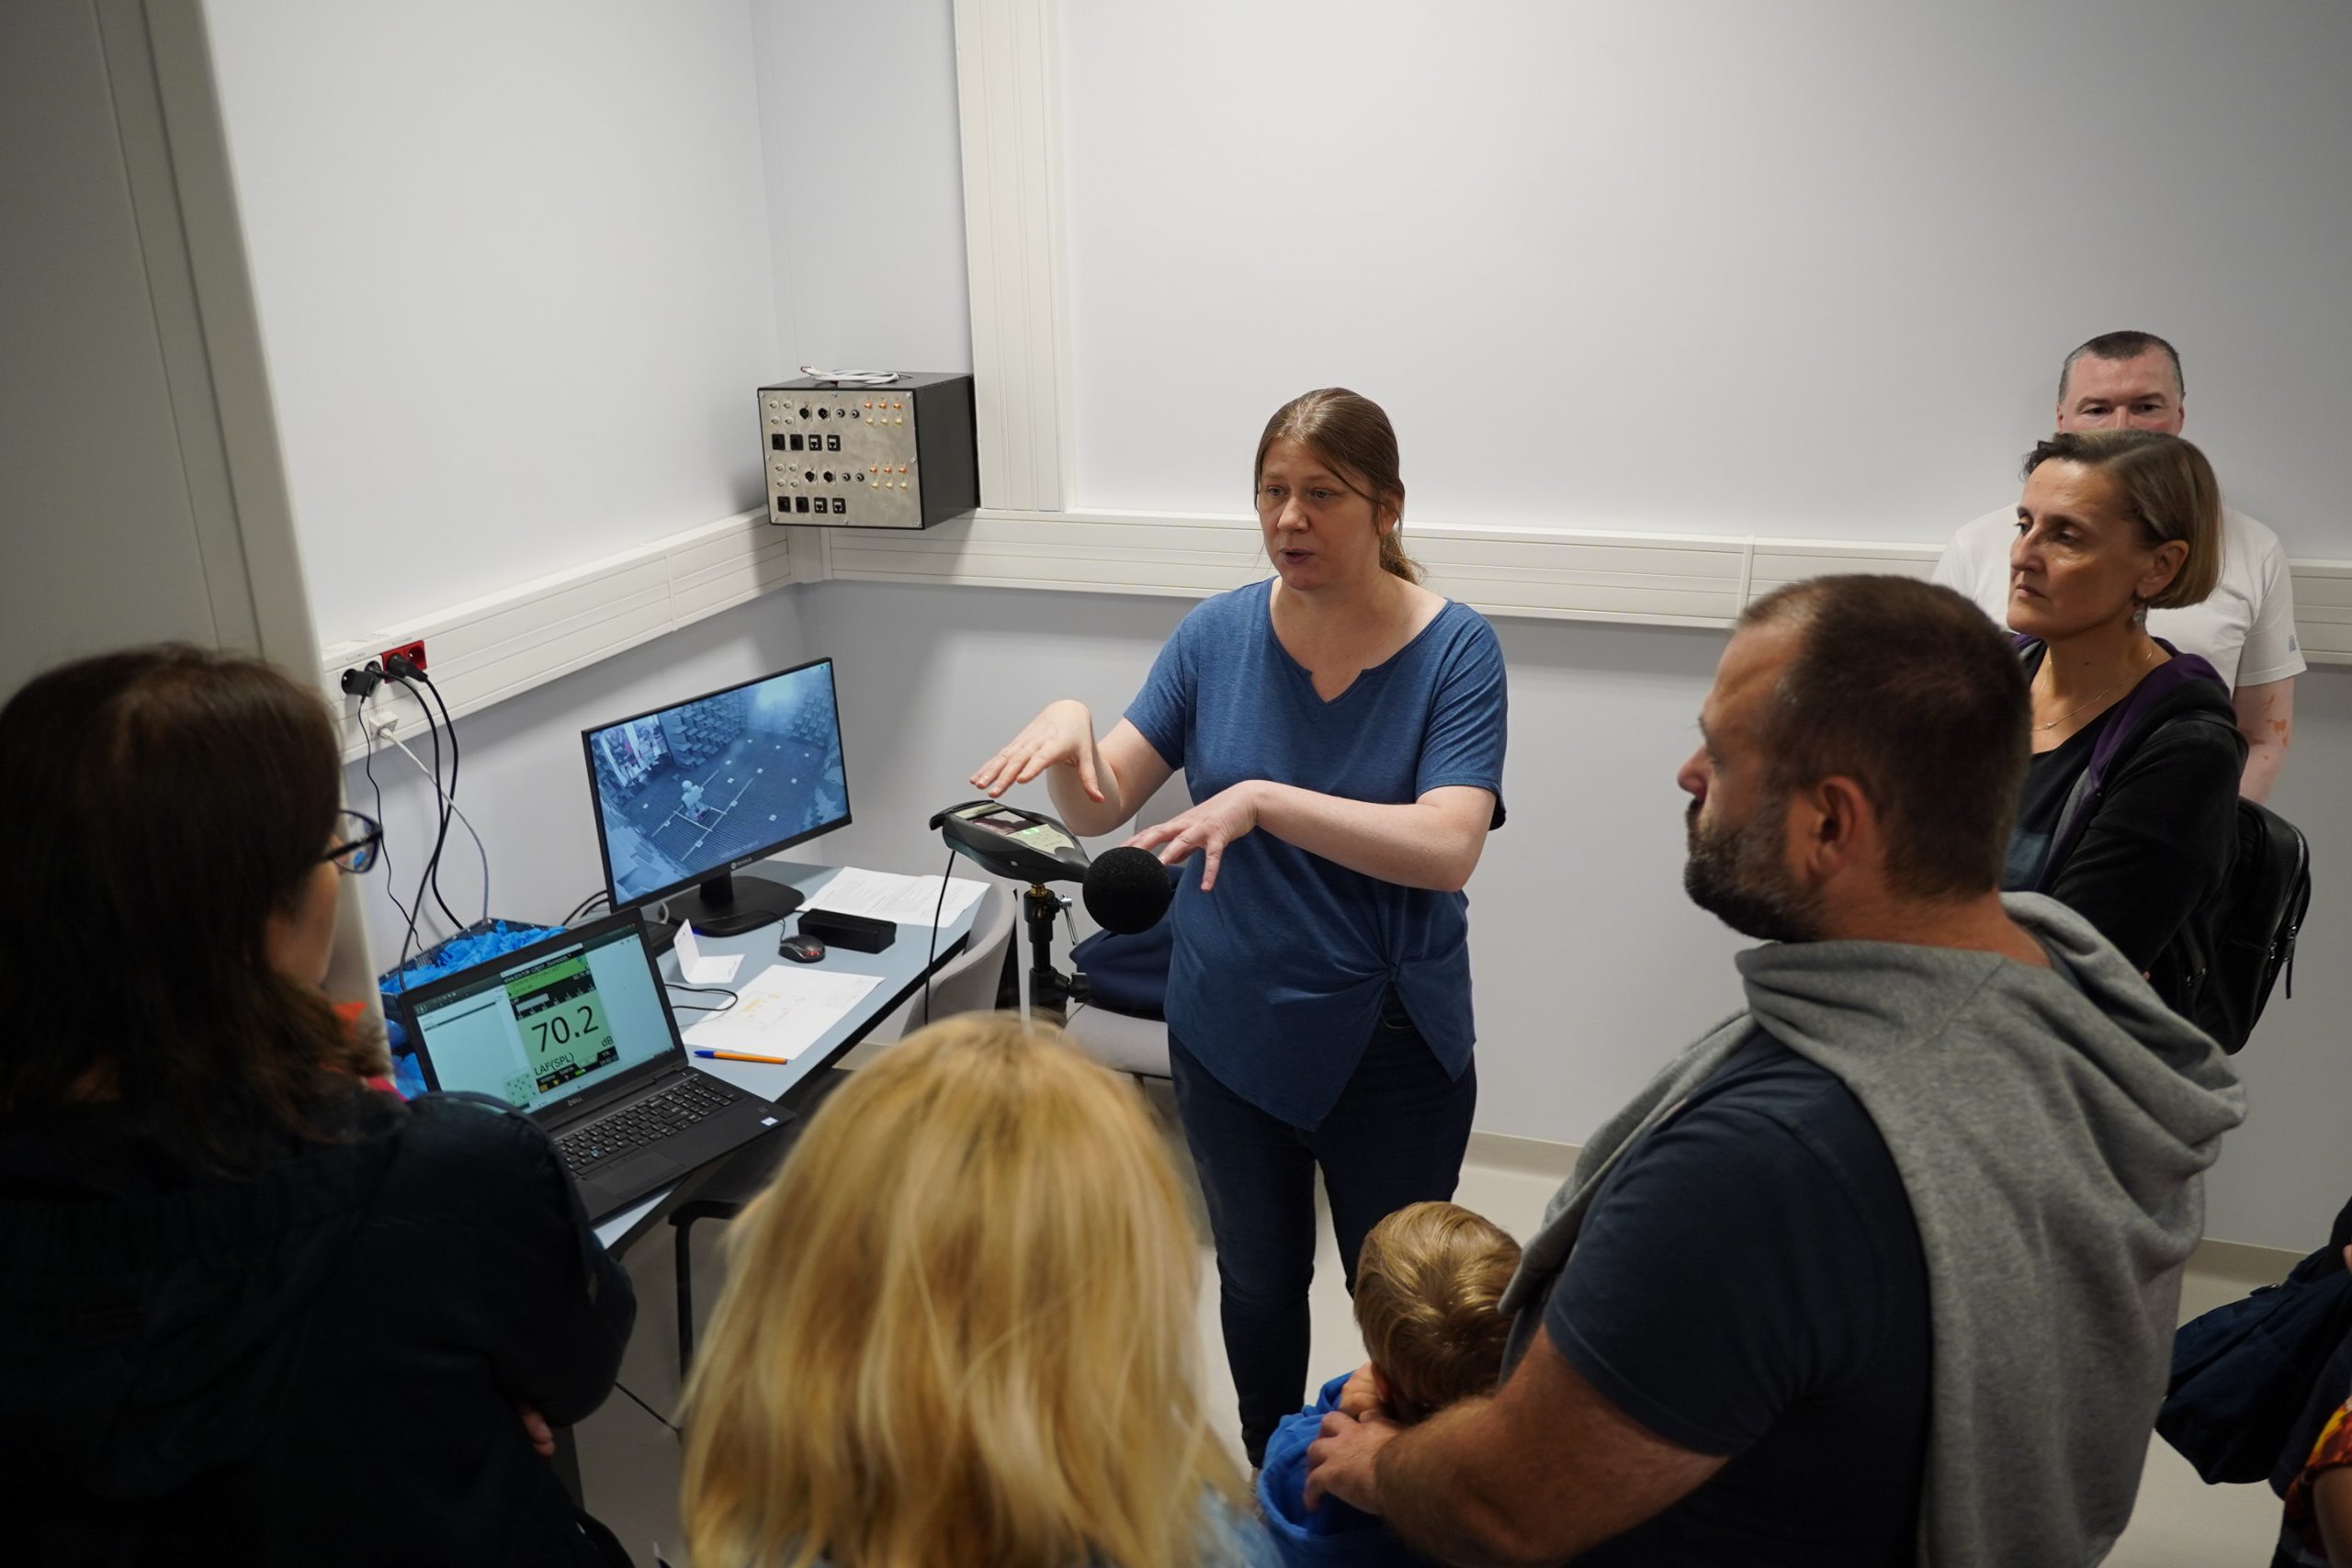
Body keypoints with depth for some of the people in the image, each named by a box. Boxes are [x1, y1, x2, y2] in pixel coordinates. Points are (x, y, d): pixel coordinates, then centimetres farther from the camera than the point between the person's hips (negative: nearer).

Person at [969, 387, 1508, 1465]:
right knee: (1258, 1281, 22)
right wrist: (1069, 725, -29)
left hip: (1388, 1045, -2)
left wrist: (1263, 800, -37)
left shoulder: (1454, 648, -15)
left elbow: (1447, 848, -27)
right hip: (1230, 1035, 3)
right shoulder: (1219, 634, -6)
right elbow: (1098, 810, -8)